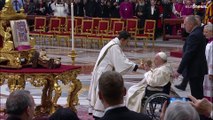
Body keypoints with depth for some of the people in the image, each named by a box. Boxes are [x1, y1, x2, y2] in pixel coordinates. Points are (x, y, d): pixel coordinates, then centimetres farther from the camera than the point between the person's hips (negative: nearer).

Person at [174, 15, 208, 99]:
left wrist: (179, 71, -20)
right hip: (199, 69, 10)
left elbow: (188, 54, -23)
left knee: (196, 95, -5)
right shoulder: (199, 32, 10)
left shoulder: (194, 35, -20)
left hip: (194, 70, -10)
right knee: (199, 93, 17)